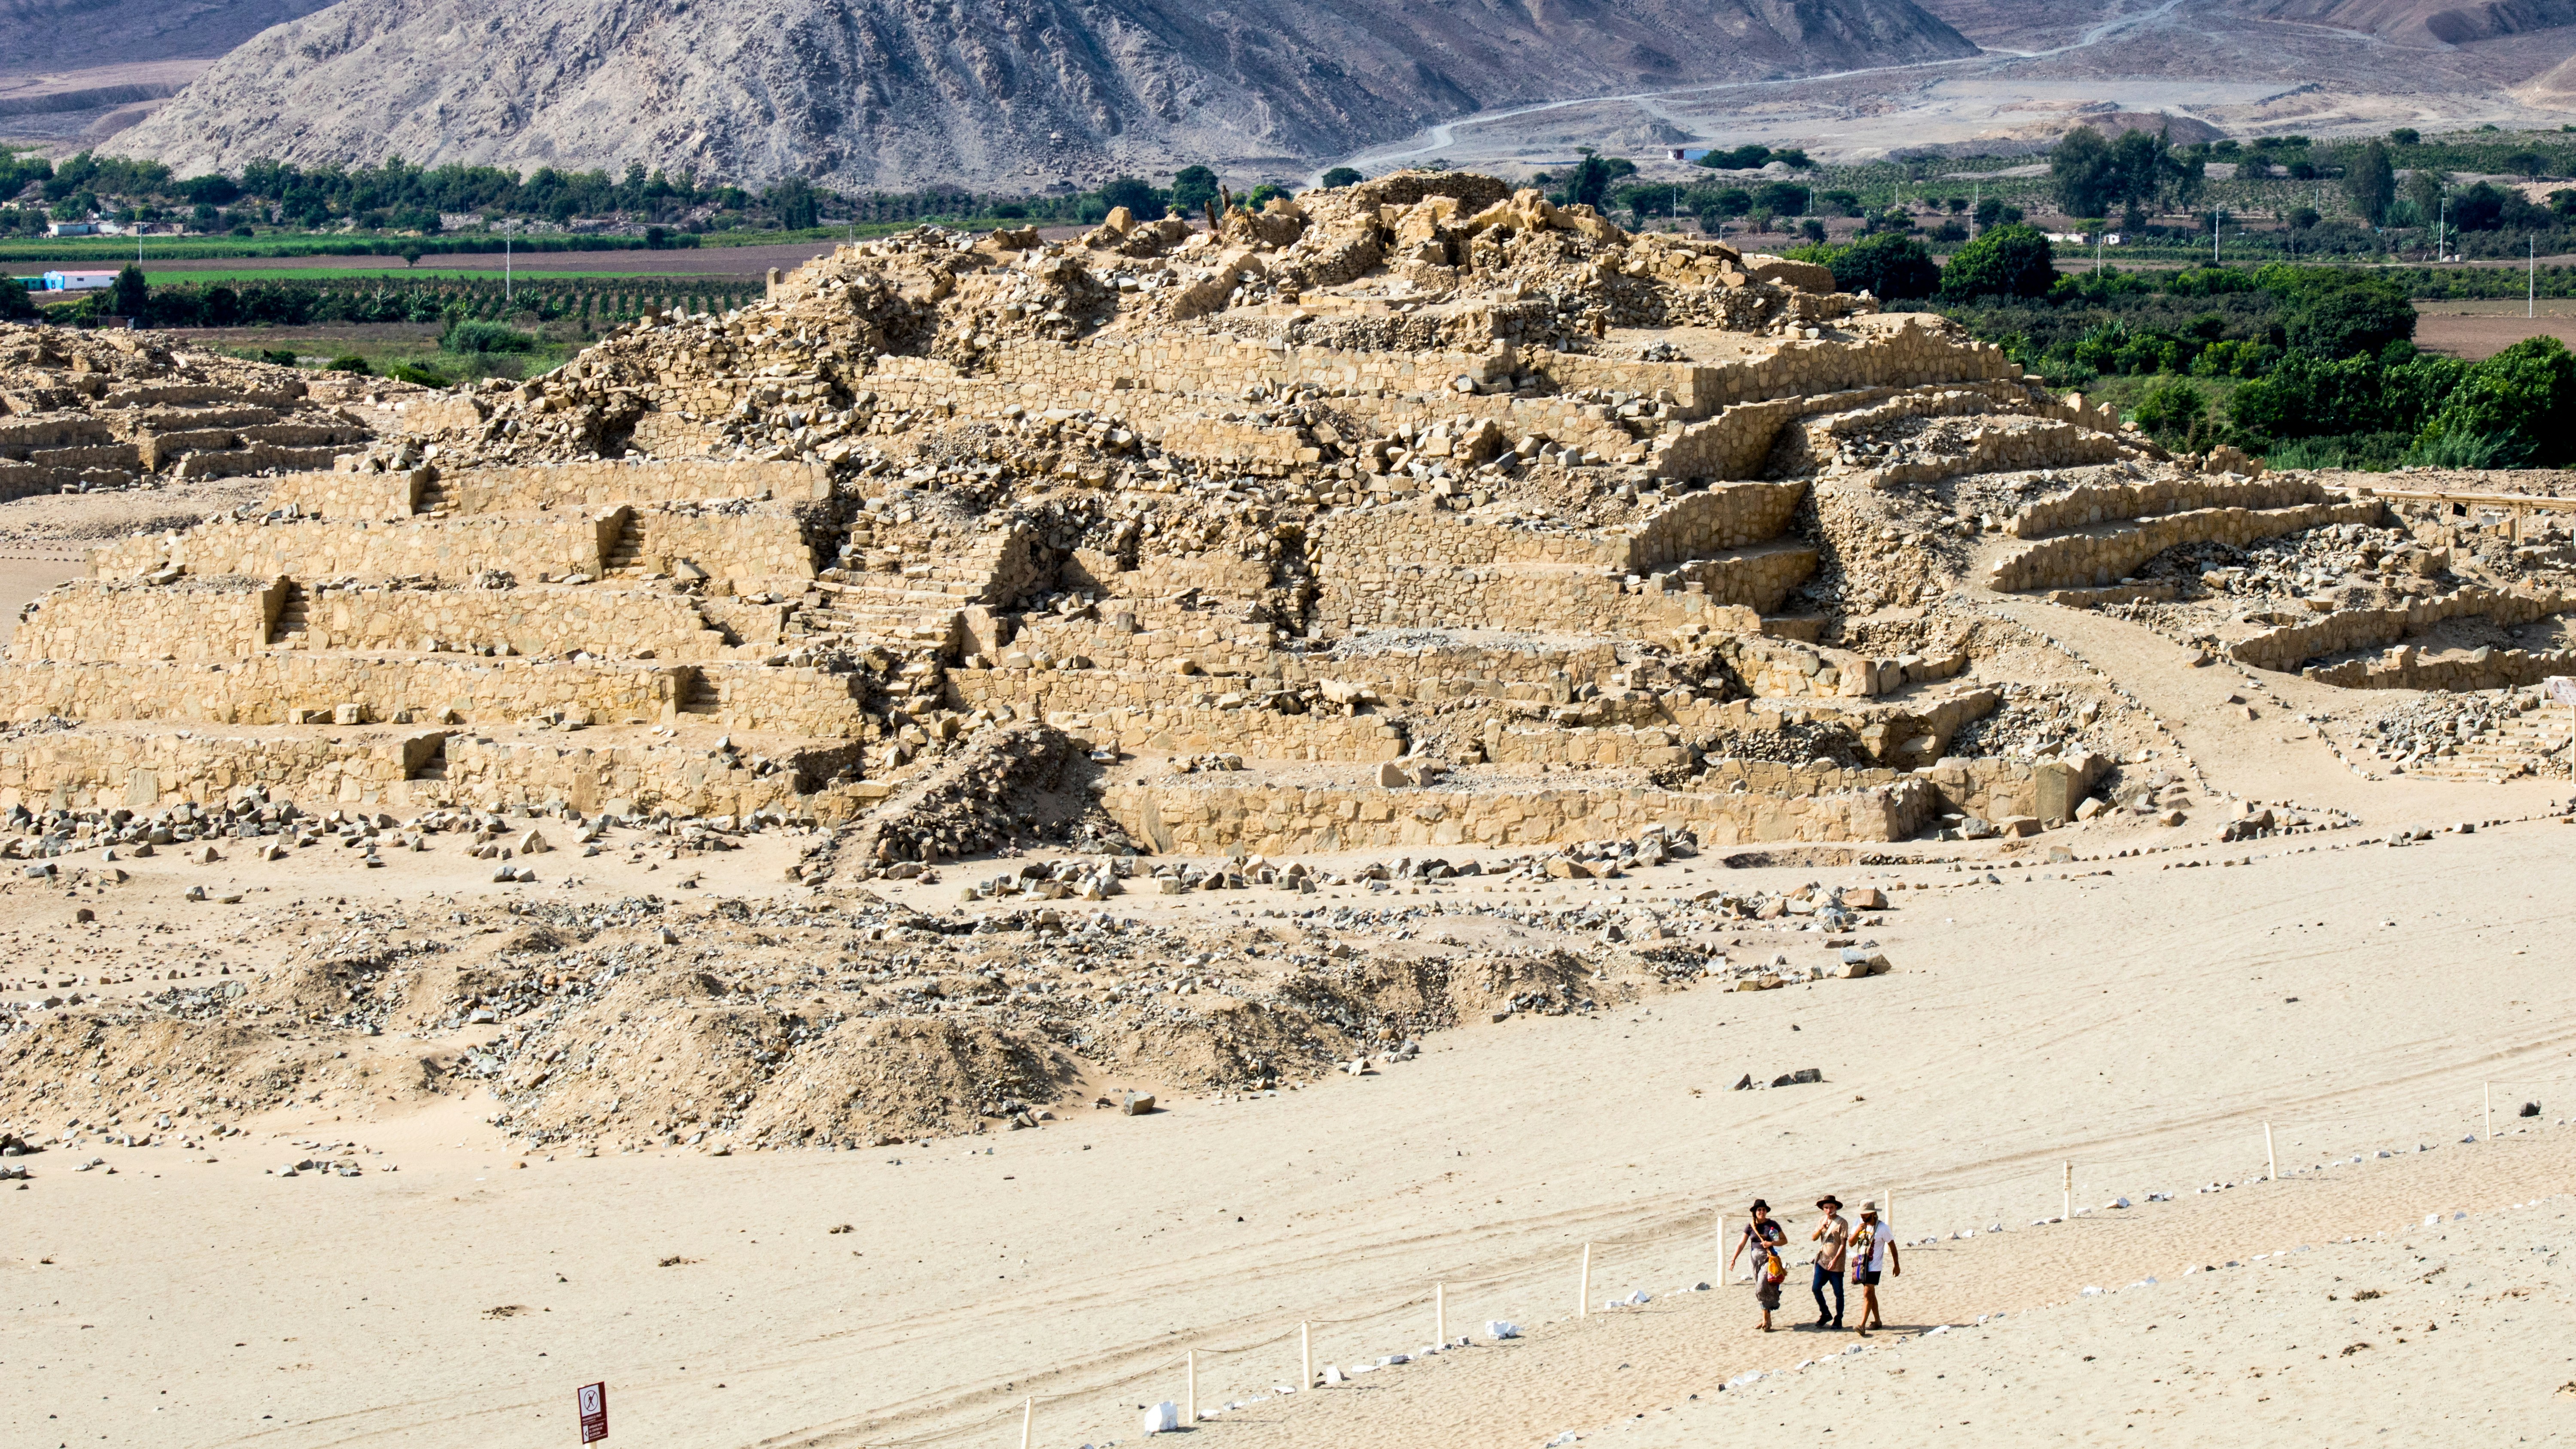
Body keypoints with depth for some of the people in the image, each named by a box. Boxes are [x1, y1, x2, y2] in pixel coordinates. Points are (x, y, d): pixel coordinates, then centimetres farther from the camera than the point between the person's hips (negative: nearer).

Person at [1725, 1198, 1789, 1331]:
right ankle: (1766, 1319, 15)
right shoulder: (1751, 1226, 6)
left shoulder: (1772, 1225, -1)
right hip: (1755, 1258, 4)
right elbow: (1741, 1244, 4)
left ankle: (1766, 1319, -10)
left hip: (1768, 1258, -4)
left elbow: (1784, 1240, 4)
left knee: (1763, 1287, -18)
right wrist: (1733, 1259, -5)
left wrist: (1771, 1243, -13)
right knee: (1760, 1289, 6)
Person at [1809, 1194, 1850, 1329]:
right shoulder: (1822, 1221, 11)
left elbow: (1844, 1244, -12)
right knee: (1816, 1288, -2)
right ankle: (1825, 1314, 15)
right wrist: (1821, 1229, -13)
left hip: (1836, 1264, -5)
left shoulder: (1842, 1222, -8)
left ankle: (1838, 1320, 13)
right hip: (1822, 1262, 5)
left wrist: (1835, 1260, -21)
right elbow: (1814, 1238, 7)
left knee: (1838, 1293, 2)